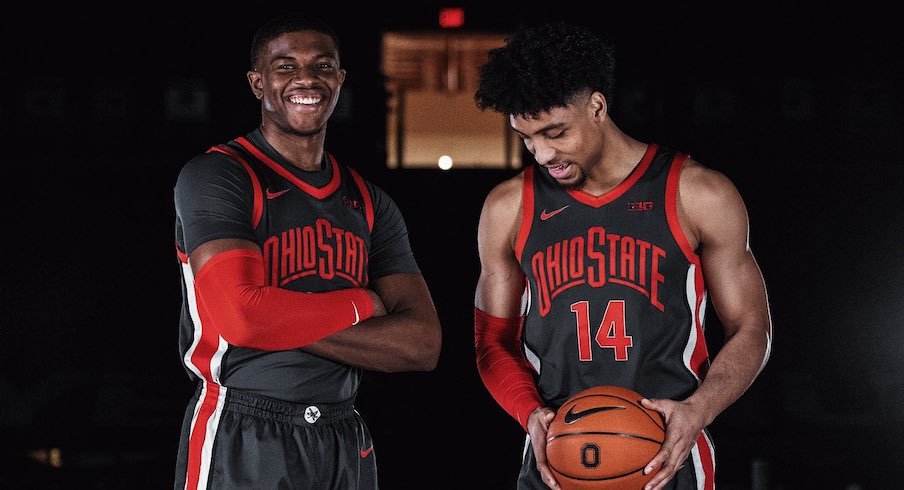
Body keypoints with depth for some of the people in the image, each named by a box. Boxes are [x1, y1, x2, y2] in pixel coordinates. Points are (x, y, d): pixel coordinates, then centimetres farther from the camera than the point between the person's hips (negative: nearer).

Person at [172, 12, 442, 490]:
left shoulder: (371, 205, 9)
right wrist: (362, 305, -9)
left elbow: (421, 345, -1)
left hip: (345, 444, 5)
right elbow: (241, 315, -23)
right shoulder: (216, 176, -9)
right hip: (242, 444, -5)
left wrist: (285, 320, -13)